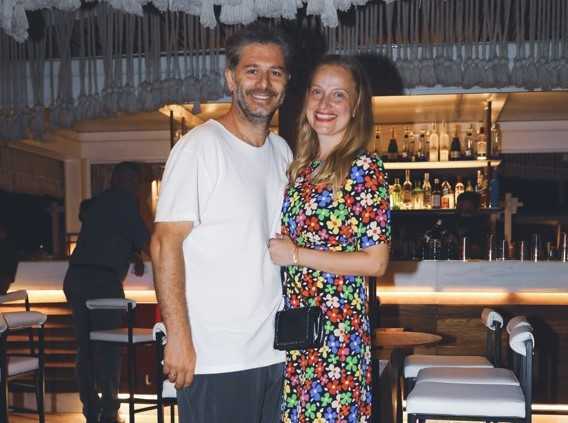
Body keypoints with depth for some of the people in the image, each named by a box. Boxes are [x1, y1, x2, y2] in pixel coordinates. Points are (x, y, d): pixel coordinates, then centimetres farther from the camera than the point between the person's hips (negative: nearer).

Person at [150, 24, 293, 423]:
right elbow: (166, 244, -13)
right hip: (214, 358, -6)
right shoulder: (200, 146, -10)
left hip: (275, 353, 7)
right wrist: (179, 337, -17)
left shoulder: (283, 152, 11)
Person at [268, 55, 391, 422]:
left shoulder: (365, 168, -10)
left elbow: (376, 262, -14)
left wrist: (296, 255, -13)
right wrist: (274, 248, 0)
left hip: (338, 327, -6)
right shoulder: (301, 167, 9)